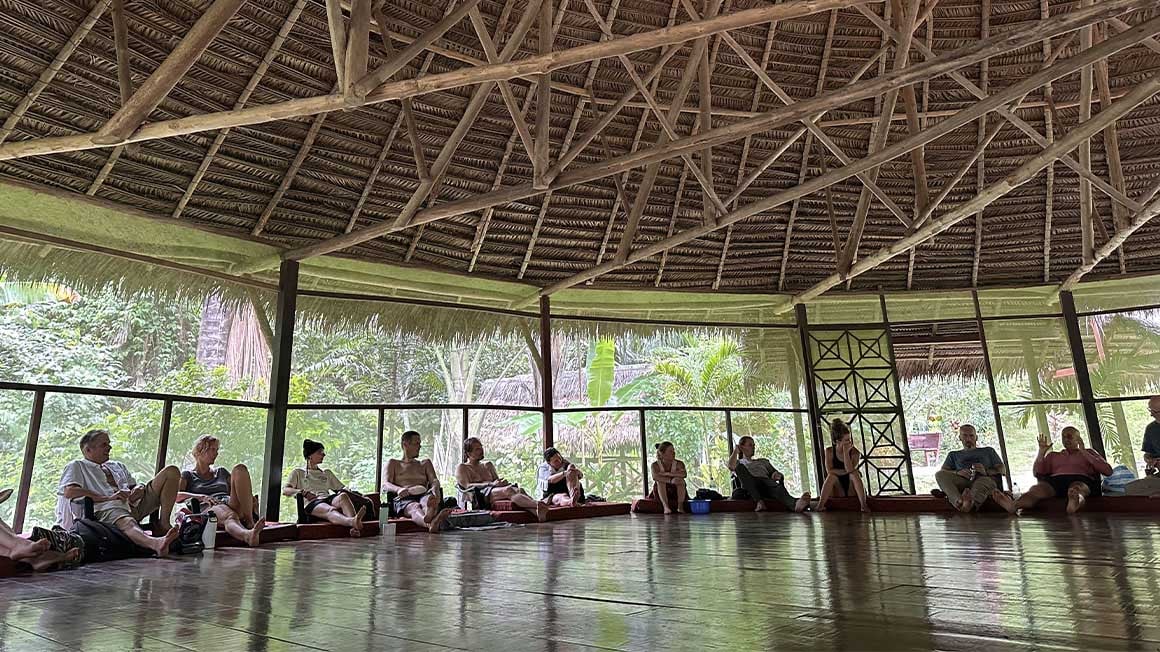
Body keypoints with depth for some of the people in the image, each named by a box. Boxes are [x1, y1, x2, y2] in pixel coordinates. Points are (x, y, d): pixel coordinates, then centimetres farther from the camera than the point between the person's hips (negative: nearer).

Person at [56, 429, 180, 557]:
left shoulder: (117, 466, 34)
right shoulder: (76, 466, 16)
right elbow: (70, 492, -4)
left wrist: (140, 489, 2)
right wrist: (108, 498, -15)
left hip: (134, 504, 6)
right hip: (107, 508, -6)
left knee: (172, 471, -10)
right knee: (128, 524, -43)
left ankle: (164, 523, -21)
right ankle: (156, 543, -75)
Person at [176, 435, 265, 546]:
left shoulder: (221, 472, 33)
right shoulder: (187, 475, 20)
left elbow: (237, 490, 25)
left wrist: (252, 498, 0)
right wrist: (201, 497, -17)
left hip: (231, 505, 3)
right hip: (208, 510, -3)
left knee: (240, 469, -21)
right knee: (229, 515, -41)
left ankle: (250, 520, -35)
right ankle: (248, 535, -76)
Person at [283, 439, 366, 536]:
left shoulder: (327, 473, 35)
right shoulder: (298, 472, 23)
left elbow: (342, 488, 31)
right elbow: (285, 490, 8)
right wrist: (303, 492, -11)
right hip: (312, 503, -3)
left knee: (343, 496, -35)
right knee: (330, 510, -40)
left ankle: (354, 527, -61)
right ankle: (352, 521, -72)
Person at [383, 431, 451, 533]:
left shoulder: (425, 463, 33)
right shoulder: (393, 463, 26)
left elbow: (434, 480, 15)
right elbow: (385, 485, 8)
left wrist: (435, 487, -13)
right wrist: (398, 489, -17)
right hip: (404, 498, -2)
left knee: (429, 499, -38)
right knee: (415, 507, -40)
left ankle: (429, 517, -75)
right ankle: (430, 524, -76)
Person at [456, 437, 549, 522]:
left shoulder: (488, 465, 32)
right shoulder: (461, 468, 15)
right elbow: (467, 486, -2)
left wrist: (502, 482, -1)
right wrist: (491, 484, -14)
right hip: (479, 497, -5)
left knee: (519, 490, -31)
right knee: (508, 490, -37)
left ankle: (537, 512, -57)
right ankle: (538, 505, -59)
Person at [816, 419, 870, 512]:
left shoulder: (855, 452, -7)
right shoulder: (829, 452, -3)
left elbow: (850, 469, -23)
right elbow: (829, 471, -16)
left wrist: (846, 452, -23)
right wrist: (846, 471, -21)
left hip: (852, 490, -1)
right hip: (838, 492, 1)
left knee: (855, 474, -26)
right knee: (832, 476, -26)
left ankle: (864, 505, -35)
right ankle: (820, 505, -35)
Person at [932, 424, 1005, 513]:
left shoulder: (988, 451, 32)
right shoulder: (954, 455, 32)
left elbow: (1002, 470, 19)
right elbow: (942, 472, 15)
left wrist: (986, 472, -4)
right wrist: (957, 472, -9)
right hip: (962, 481, 1)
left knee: (987, 480, -40)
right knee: (939, 474, -30)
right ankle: (959, 501, -54)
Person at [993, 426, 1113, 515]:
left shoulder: (1088, 452, 32)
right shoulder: (1053, 455, 34)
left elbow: (1108, 471, 12)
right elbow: (1037, 474, 18)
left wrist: (1083, 452, 6)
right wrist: (1042, 451, 10)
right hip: (1055, 481, 1)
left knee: (1077, 487, -41)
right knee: (1037, 488, -37)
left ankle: (1076, 501, -78)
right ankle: (1014, 505, -68)